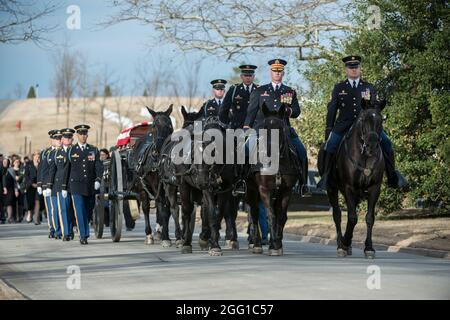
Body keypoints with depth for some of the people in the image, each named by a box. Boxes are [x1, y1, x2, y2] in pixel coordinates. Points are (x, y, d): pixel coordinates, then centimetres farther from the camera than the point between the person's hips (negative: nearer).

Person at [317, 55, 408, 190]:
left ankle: (393, 177, -5)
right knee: (331, 145, -25)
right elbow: (332, 109, 11)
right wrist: (329, 129, 4)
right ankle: (326, 177, -14)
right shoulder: (339, 88, 11)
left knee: (386, 143, -15)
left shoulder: (369, 87, 14)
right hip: (344, 125, -1)